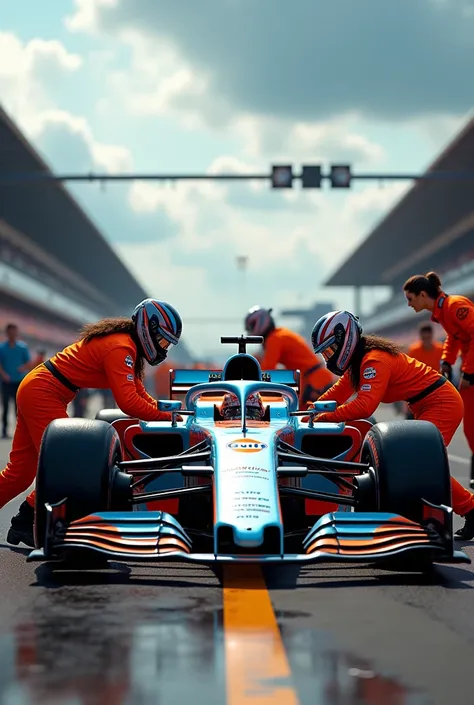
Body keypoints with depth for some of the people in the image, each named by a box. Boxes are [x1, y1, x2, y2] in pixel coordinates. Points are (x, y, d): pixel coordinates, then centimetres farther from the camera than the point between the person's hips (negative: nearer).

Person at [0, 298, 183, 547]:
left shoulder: (125, 342, 12)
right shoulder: (121, 347, -19)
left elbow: (138, 392, 16)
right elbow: (128, 403, -25)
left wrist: (165, 409, 3)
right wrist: (165, 416, -17)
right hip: (43, 394, -10)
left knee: (22, 469, 12)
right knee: (66, 463, -7)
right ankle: (23, 524, -1)